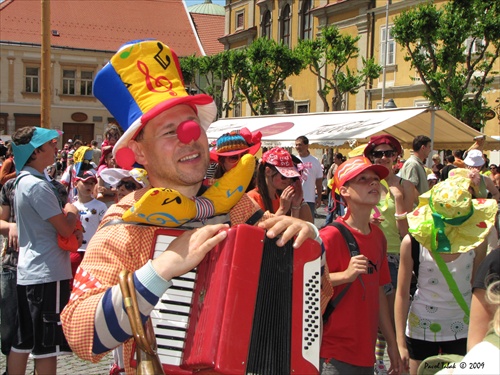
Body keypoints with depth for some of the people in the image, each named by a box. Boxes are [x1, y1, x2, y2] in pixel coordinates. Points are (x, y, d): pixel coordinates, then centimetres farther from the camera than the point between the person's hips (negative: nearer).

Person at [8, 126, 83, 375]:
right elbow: (65, 229, -18)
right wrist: (72, 213, 3)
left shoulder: (23, 180, 13)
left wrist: (72, 229, 1)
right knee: (47, 345, 0)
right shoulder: (37, 185, -18)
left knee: (22, 342, 15)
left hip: (28, 271, 10)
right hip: (47, 273, -10)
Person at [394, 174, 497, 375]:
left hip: (463, 328, 2)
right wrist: (400, 343, -10)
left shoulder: (476, 239, -12)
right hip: (421, 329, -1)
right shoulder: (413, 243, -17)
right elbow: (402, 293, -10)